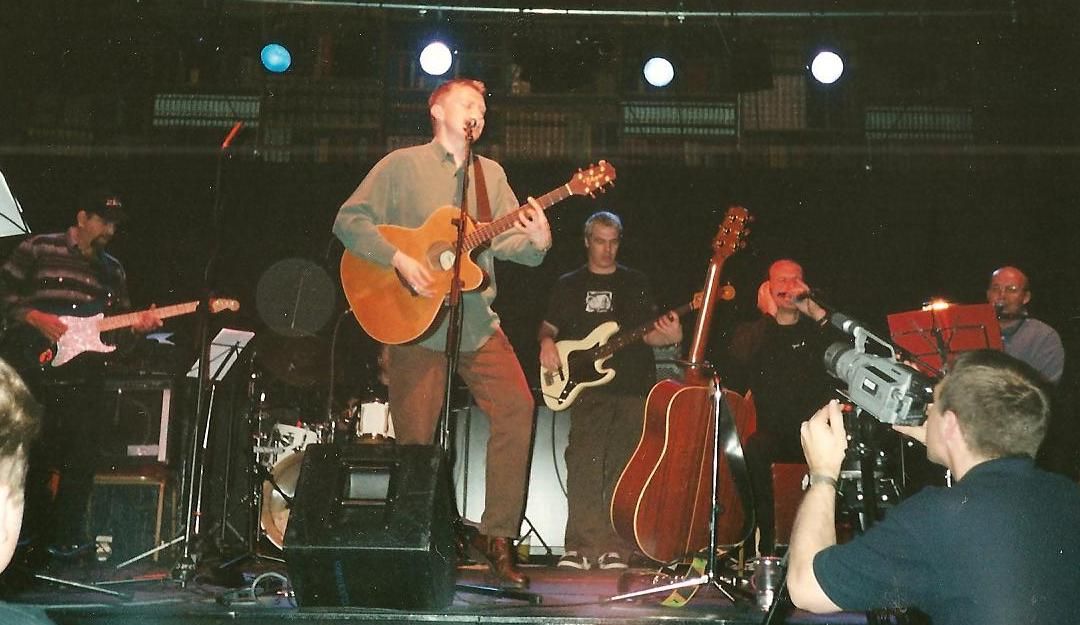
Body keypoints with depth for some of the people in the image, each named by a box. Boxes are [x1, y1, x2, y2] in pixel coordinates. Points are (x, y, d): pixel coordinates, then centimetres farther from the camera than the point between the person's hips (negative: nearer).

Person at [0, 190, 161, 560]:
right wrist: (34, 318, -14)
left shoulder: (112, 270, 16)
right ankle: (37, 529, 21)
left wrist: (137, 324, -5)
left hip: (84, 377, 4)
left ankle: (67, 536, 14)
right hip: (34, 367, -4)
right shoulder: (38, 249, 1)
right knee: (34, 454, 3)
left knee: (83, 458, 1)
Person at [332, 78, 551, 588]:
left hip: (478, 321, 4)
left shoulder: (492, 174, 14)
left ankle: (496, 534, 0)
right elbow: (348, 220, -4)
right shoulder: (401, 165, 2)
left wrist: (535, 241, -17)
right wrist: (397, 258, -17)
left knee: (517, 408, -11)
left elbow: (502, 240, 5)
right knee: (415, 438, -1)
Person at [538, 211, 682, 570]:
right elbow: (549, 325, 17)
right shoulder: (569, 285, 15)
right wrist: (547, 342, -6)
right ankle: (582, 547, -7)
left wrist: (668, 336, -13)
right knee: (583, 464, -11)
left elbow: (648, 334, 9)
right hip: (587, 389, 0)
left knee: (622, 466, -3)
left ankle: (616, 548, 3)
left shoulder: (636, 283, 15)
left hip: (632, 389, 1)